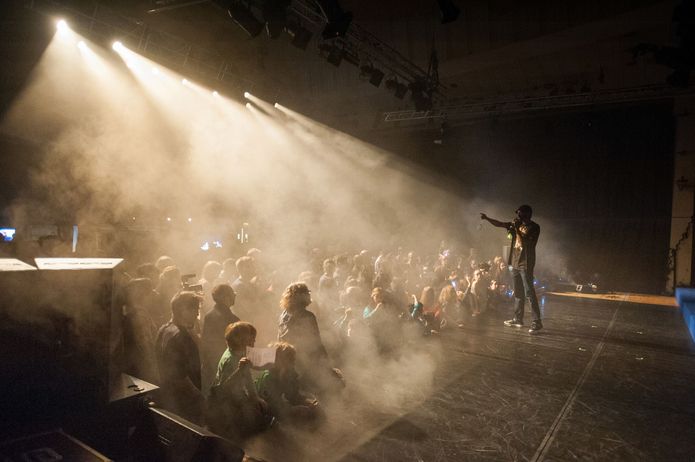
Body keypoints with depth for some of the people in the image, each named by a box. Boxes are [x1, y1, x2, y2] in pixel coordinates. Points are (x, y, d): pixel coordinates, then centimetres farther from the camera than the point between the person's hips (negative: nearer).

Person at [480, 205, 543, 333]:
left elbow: (523, 241, -19)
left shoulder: (534, 227, -8)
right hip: (515, 263, 8)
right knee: (518, 293, 13)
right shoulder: (518, 224, 12)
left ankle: (537, 322, -6)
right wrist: (487, 218, 2)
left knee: (529, 293, -9)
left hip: (525, 264, -8)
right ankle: (518, 319, 21)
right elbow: (499, 224, 12)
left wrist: (516, 229, -13)